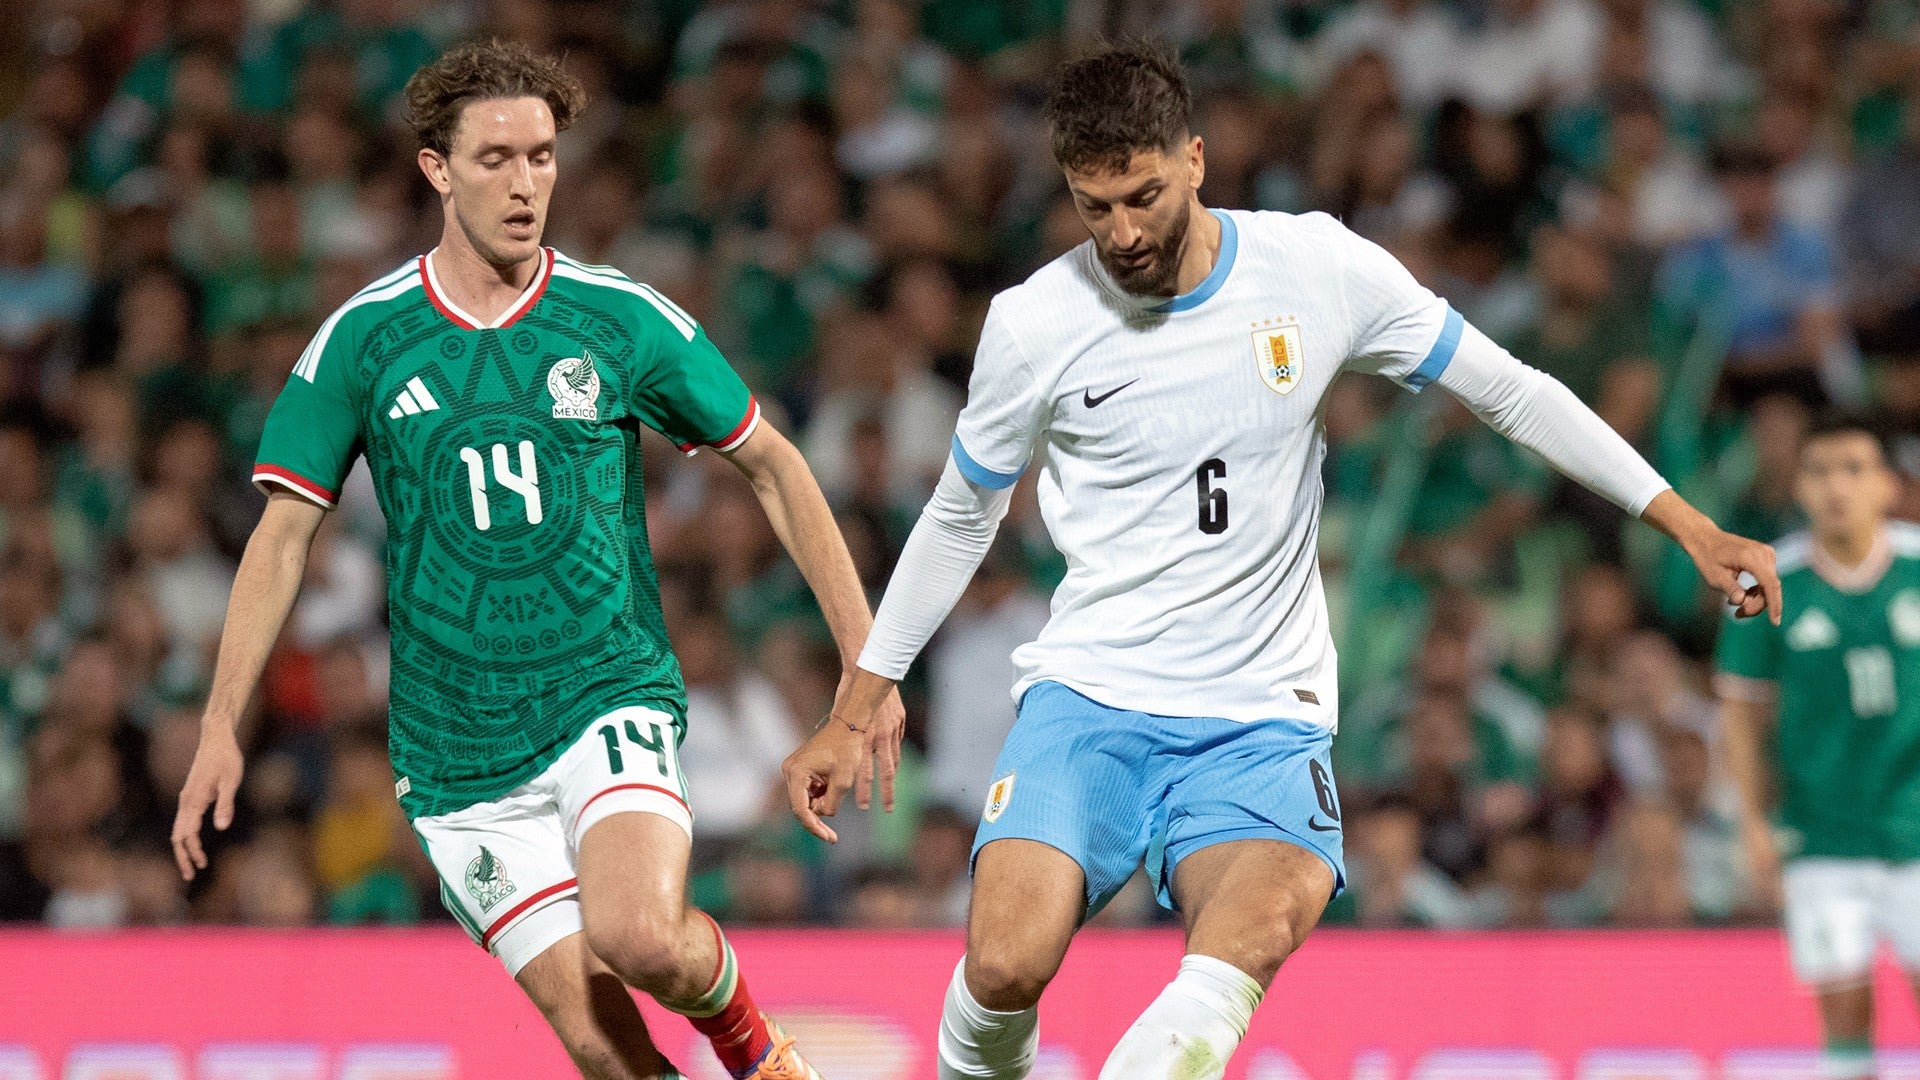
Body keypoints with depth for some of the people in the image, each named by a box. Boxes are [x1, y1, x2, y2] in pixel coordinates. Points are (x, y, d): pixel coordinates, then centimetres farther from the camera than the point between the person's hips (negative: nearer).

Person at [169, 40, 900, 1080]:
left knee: (636, 936, -28)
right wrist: (221, 725, -5)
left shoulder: (625, 321, 0)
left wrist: (866, 660, 6)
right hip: (455, 750, 1)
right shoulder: (361, 339, 1)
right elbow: (283, 534, 4)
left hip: (610, 698, -1)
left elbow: (771, 465, 10)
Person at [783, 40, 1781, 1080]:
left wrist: (1689, 526, 6)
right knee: (1006, 963, -24)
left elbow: (1510, 391, 8)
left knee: (1258, 930, -33)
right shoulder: (1033, 323, -3)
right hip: (1088, 693, 0)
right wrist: (857, 708, 14)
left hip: (1261, 714, 0)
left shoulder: (1317, 269, -3)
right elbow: (959, 518, 13)